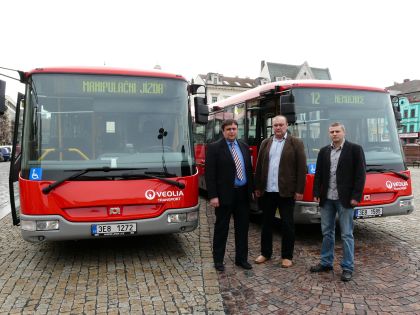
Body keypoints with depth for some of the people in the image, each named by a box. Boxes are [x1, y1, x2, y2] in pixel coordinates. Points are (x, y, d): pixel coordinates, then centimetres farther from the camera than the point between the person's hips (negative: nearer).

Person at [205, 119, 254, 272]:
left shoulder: (244, 147, 10)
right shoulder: (214, 148, -6)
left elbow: (249, 169, 14)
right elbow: (210, 174, -10)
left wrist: (251, 189, 8)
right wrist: (213, 196, -15)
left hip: (243, 194, 5)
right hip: (225, 194, -5)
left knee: (243, 227, 12)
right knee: (221, 228, 6)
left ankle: (241, 258, 26)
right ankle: (218, 260, 20)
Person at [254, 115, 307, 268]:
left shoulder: (296, 143, -2)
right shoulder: (265, 143, 10)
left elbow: (301, 168, -5)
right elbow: (259, 166, 10)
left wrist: (299, 190, -10)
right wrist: (257, 187, 7)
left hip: (286, 192, -3)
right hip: (267, 191, 4)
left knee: (287, 224, 5)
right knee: (266, 223, 13)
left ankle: (287, 256, 19)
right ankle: (265, 253, 27)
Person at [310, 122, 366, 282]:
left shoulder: (355, 149, -3)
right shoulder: (324, 151, 9)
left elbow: (360, 174, -6)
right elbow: (318, 174, 11)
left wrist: (356, 196, -11)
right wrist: (316, 193, 3)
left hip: (344, 199, -4)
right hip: (326, 199, 4)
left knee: (347, 234, 3)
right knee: (327, 232, 13)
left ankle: (347, 267, 14)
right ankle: (326, 263, 26)